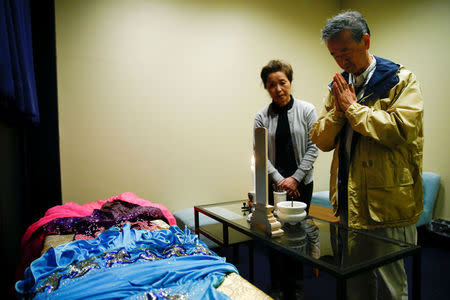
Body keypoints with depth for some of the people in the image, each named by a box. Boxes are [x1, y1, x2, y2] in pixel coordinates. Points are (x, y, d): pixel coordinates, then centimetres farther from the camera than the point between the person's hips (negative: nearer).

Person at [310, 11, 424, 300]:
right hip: (349, 200, 5)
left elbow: (402, 129, -21)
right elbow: (321, 140, 7)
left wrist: (352, 107, -13)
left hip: (387, 202, -5)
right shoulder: (339, 86, 11)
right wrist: (337, 110, -10)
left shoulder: (401, 79, -4)